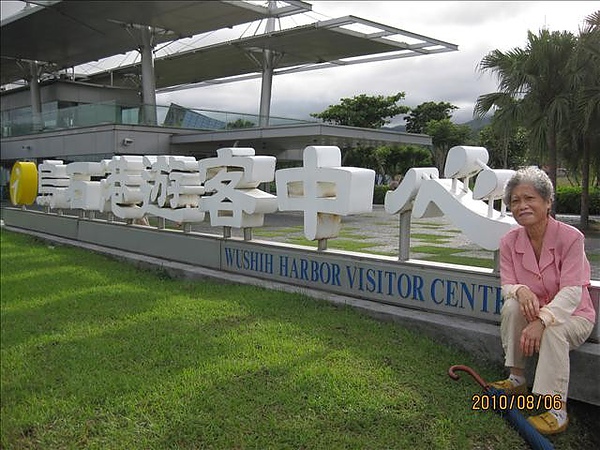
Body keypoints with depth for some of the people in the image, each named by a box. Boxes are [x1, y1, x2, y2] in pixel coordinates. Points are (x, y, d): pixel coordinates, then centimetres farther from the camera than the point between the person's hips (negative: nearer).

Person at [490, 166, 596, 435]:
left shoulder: (570, 237, -20)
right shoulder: (509, 242, -7)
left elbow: (571, 292, -27)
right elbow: (507, 286, -9)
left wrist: (541, 320, -43)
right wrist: (521, 291, -35)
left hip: (572, 317, -3)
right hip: (532, 314, 4)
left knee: (552, 327, -35)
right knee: (512, 306, -28)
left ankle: (557, 408, -29)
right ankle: (517, 380, -15)